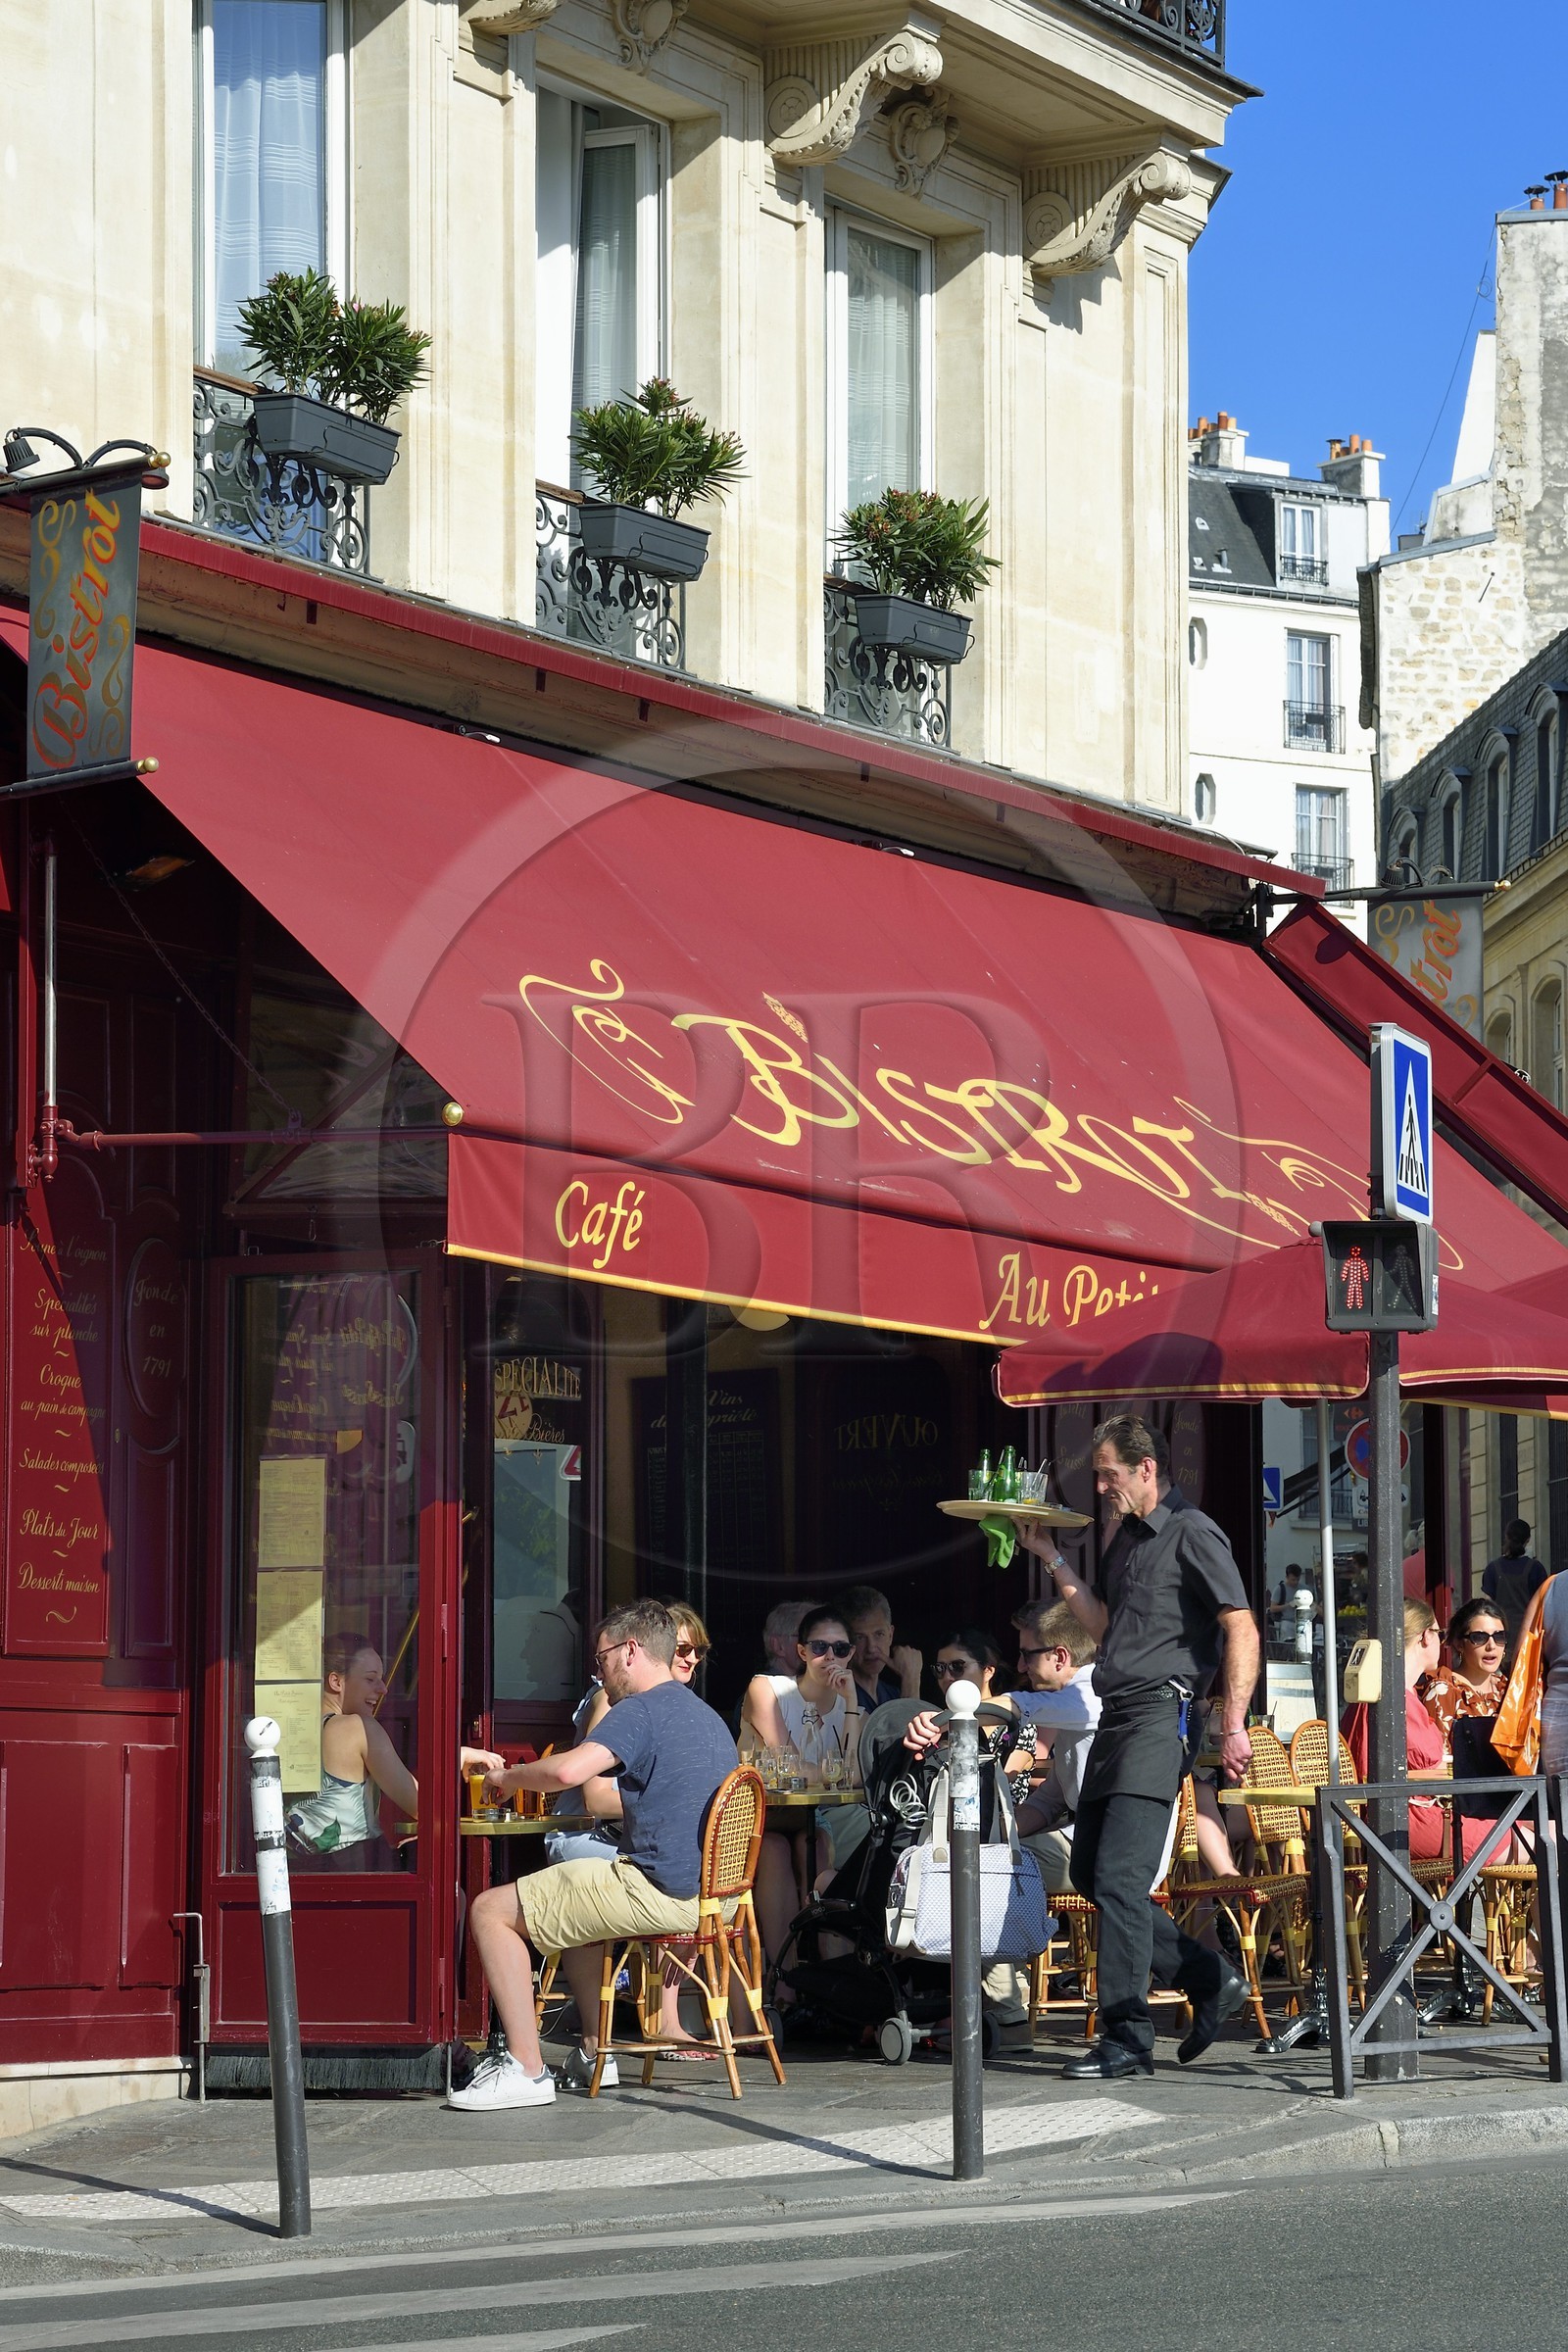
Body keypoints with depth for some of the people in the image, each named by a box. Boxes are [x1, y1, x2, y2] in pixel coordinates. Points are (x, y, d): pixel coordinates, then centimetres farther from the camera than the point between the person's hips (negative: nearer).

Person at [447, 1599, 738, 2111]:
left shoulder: (640, 1711, -12)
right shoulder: (706, 1715, 19)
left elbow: (570, 1770, -27)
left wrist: (512, 1777, -7)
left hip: (662, 1893, -10)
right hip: (709, 1890, 10)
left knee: (492, 1910, -5)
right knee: (574, 1891, 35)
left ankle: (526, 2069, -10)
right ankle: (594, 2053, 28)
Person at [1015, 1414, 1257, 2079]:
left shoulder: (1191, 1534, -7)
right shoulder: (1125, 1538, 20)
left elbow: (1242, 1632, -11)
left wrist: (1233, 1726, -18)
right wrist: (1051, 1557, 20)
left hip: (1160, 1716, -10)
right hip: (1115, 1720, 10)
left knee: (1119, 1876, -14)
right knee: (1090, 1874, 9)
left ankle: (1127, 2038, -10)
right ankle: (1211, 1980, 17)